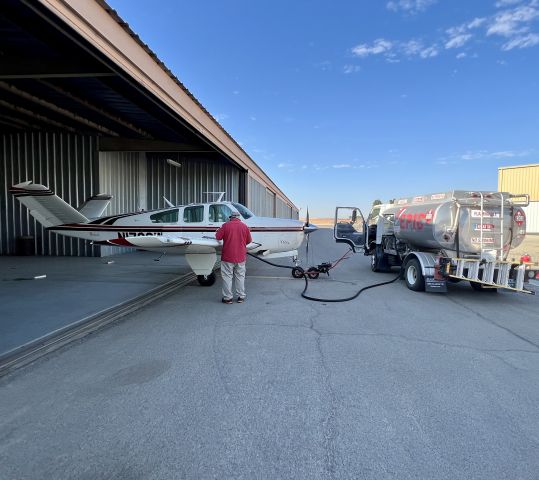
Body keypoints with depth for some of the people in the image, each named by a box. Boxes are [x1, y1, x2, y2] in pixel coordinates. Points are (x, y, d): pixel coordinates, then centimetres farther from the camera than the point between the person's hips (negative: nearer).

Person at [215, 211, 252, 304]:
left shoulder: (226, 225, -7)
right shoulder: (245, 226, 0)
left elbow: (218, 237, -3)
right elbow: (249, 241, 7)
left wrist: (218, 231, 18)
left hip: (228, 256, -2)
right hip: (241, 257, 2)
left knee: (227, 276, 6)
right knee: (240, 276, 12)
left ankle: (228, 297, 10)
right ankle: (241, 297, 17)